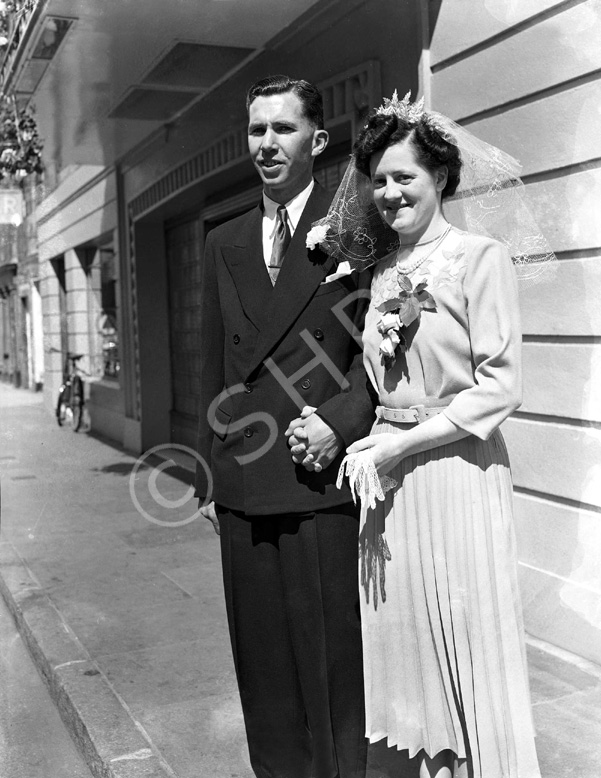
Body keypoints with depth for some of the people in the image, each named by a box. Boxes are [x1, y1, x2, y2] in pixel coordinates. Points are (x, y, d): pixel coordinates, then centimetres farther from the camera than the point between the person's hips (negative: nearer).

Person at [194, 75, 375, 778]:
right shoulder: (223, 244, 15)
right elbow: (214, 368, 14)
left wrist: (340, 423, -18)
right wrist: (210, 476, 11)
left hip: (323, 481, -4)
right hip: (244, 487, 5)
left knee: (332, 655, 5)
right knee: (262, 657, 13)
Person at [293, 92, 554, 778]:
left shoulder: (479, 256, -8)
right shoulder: (381, 269, 10)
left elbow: (501, 386, -13)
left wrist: (400, 445, -13)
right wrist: (369, 446, -4)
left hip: (456, 469, -6)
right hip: (390, 472, 6)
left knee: (467, 639, 4)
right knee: (404, 635, 14)